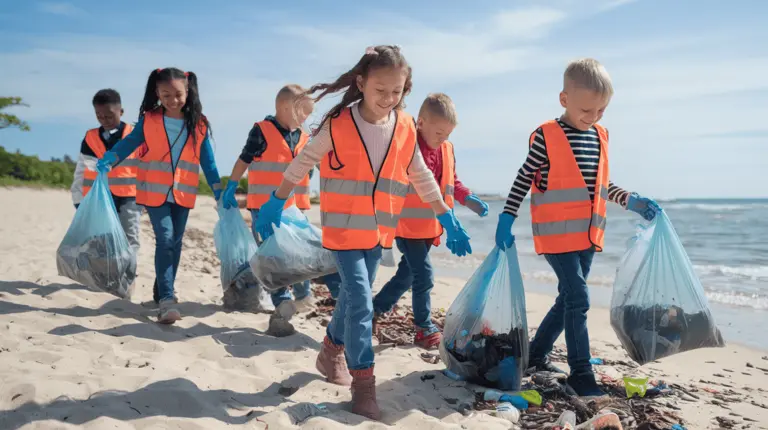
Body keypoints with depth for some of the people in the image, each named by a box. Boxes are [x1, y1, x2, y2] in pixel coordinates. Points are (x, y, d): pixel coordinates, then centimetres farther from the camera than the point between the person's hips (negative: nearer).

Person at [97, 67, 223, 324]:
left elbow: (208, 162, 4)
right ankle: (167, 299, -16)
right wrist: (107, 161, -19)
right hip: (154, 192, -2)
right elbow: (129, 143, -1)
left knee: (175, 243, 10)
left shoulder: (199, 126, 0)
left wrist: (220, 193, 3)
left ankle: (163, 292, 27)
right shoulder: (149, 121, -2)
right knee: (165, 240, -13)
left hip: (183, 194, 3)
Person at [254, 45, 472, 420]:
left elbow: (422, 177, 9)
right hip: (344, 227, -5)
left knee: (353, 296, 19)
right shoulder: (338, 124, -13)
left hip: (379, 230, 5)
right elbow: (302, 163, -3)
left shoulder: (406, 128, -2)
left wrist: (447, 219, 10)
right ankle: (363, 383, 0)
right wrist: (275, 203, 1)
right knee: (361, 303, -10)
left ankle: (333, 352, 42)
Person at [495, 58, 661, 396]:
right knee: (578, 299, -9)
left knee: (569, 299, 13)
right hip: (557, 232, -7)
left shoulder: (601, 136, 8)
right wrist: (506, 220, -11)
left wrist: (631, 202, 6)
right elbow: (524, 179, -7)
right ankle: (581, 372, 1)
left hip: (588, 233, 7)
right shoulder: (547, 137, -11)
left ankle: (537, 353, 28)